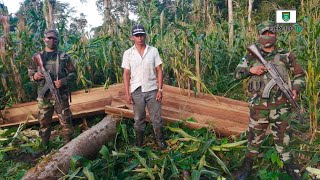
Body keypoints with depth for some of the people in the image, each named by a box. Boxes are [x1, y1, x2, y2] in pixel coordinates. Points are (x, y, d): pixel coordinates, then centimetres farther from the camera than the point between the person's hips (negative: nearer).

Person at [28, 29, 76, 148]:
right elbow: (30, 73, 14)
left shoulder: (64, 57, 1)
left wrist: (63, 81, -17)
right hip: (44, 96, 2)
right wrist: (34, 76, -9)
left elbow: (73, 74, 1)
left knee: (65, 122, 3)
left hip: (61, 95, -2)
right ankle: (44, 146, 27)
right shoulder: (37, 57, 7)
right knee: (44, 122, 12)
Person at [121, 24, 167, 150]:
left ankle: (160, 140, 27)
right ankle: (139, 142, 29)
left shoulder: (153, 51, -1)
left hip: (152, 90, 0)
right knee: (139, 119, 12)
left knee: (156, 118, 8)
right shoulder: (128, 53, -1)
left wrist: (160, 90, -7)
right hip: (136, 91, 0)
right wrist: (127, 94, -4)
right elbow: (126, 74, 0)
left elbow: (159, 71, -1)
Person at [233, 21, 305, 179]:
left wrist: (296, 89, -7)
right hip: (258, 106, 0)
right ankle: (248, 166, 29)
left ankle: (288, 166, 33)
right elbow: (237, 73, 6)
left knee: (282, 137, 12)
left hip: (280, 106, 0)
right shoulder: (251, 56, 3)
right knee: (254, 136, 11)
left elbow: (299, 75, 11)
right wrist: (250, 70, -12)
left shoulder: (286, 56, 2)